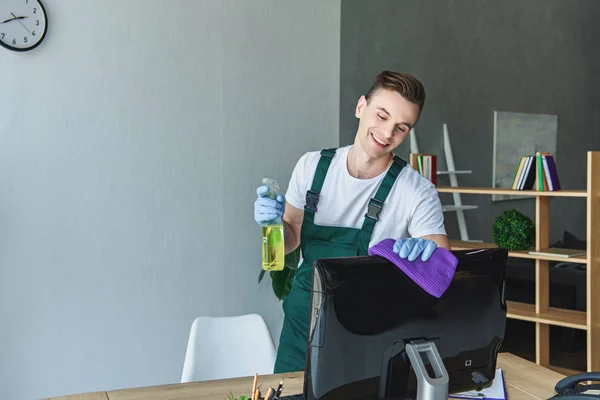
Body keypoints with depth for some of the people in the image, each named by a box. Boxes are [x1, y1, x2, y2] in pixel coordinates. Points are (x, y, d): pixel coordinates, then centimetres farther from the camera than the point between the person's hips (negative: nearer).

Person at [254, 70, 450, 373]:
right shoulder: (312, 166, -4)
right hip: (303, 323, 3)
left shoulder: (417, 192, -15)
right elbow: (291, 240, 7)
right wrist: (274, 223, -15)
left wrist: (428, 250, -39)